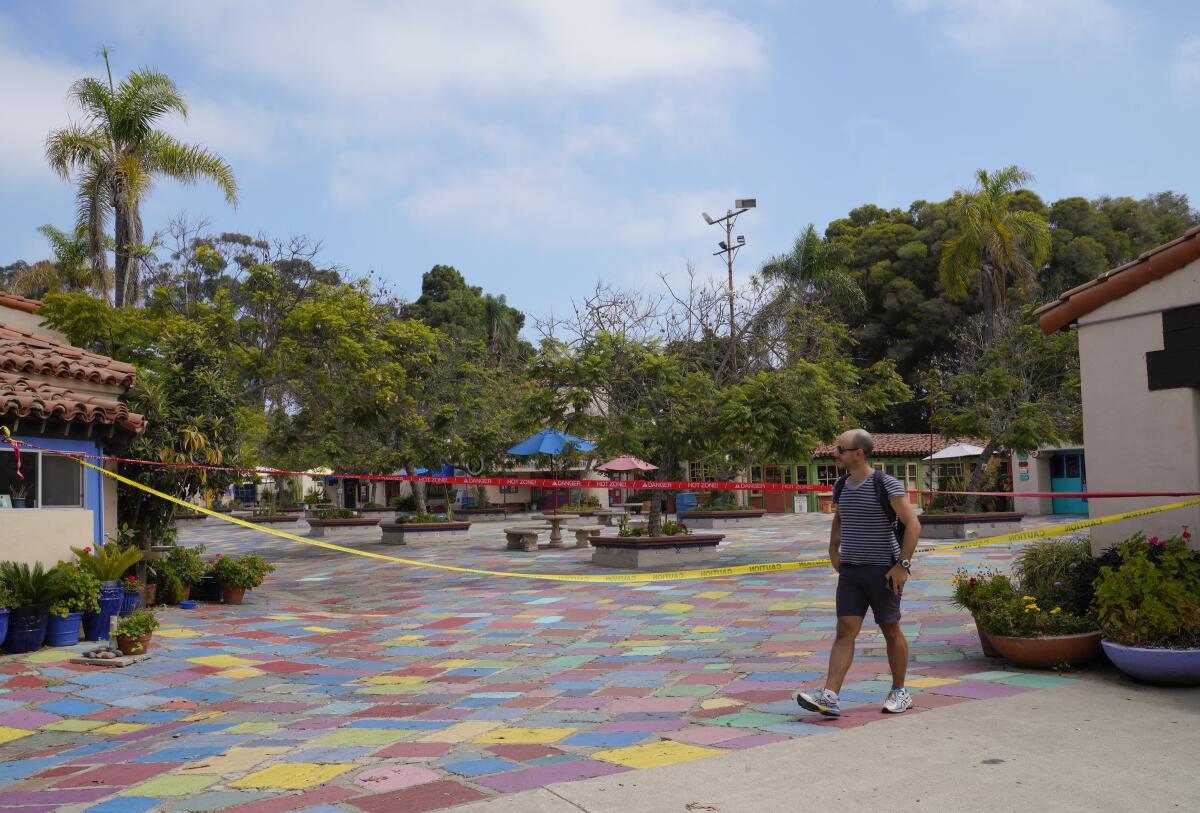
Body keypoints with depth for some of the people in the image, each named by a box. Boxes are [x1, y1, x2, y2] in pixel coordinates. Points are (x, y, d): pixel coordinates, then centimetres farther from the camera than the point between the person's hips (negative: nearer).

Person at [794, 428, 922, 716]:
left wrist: (902, 565, -17)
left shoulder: (886, 484, -12)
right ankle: (829, 697, -12)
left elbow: (913, 525, -13)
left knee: (891, 631, 8)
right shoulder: (842, 485, 8)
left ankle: (900, 693, 25)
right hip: (850, 571, 5)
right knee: (845, 631, -4)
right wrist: (833, 550, 17)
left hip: (884, 570, -5)